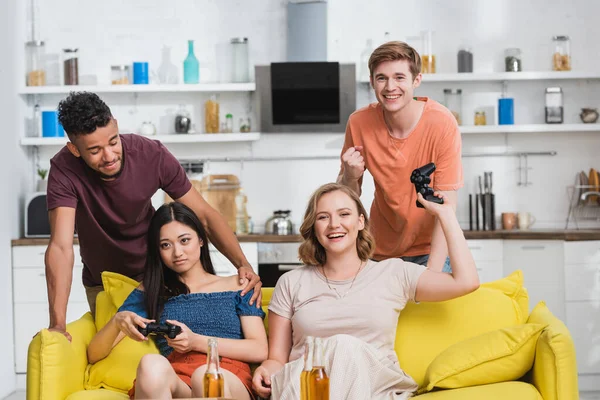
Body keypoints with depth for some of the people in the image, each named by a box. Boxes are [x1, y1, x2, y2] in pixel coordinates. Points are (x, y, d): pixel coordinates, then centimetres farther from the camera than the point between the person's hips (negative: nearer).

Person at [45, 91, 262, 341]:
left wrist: (243, 264, -33)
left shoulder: (152, 155, -24)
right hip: (101, 285, -1)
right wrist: (58, 324, -46)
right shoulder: (64, 170, -29)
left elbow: (204, 214, -19)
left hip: (152, 273, 1)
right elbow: (61, 247, -36)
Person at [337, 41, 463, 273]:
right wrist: (350, 177, -23)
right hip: (381, 251, 2)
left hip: (430, 251, -2)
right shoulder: (359, 123, -13)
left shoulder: (441, 123, -21)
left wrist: (432, 274, -30)